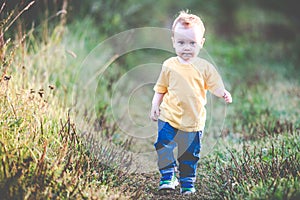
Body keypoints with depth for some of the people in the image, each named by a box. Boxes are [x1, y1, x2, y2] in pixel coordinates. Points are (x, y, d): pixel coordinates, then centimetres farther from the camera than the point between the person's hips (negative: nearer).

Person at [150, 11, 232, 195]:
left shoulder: (204, 67, -1)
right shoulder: (169, 66, 2)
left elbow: (215, 85, -5)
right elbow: (160, 89, 11)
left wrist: (223, 93, -25)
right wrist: (155, 105, 0)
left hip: (193, 120, 0)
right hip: (169, 117, 0)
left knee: (190, 154, 8)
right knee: (163, 147, -12)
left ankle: (188, 183, 23)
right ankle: (168, 177, 3)